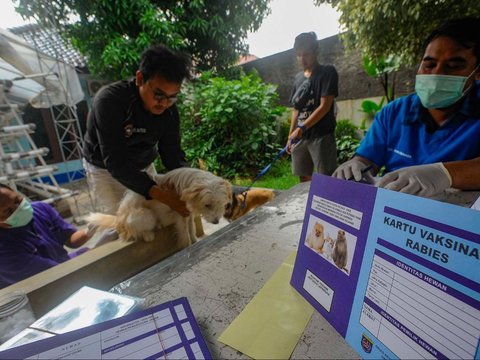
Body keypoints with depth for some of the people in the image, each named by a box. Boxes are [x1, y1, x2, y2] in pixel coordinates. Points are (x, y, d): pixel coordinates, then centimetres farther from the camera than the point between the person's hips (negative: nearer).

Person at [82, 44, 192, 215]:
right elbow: (115, 162, -34)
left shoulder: (169, 111, -15)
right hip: (105, 169, -4)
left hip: (143, 167, 4)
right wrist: (159, 194, -45)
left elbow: (172, 153, -13)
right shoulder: (109, 100, -30)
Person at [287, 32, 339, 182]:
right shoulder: (298, 77, 15)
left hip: (322, 136, -5)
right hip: (300, 137, 6)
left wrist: (302, 127, -21)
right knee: (304, 178, 11)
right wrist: (290, 136, 12)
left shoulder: (327, 72, -2)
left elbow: (325, 106, -12)